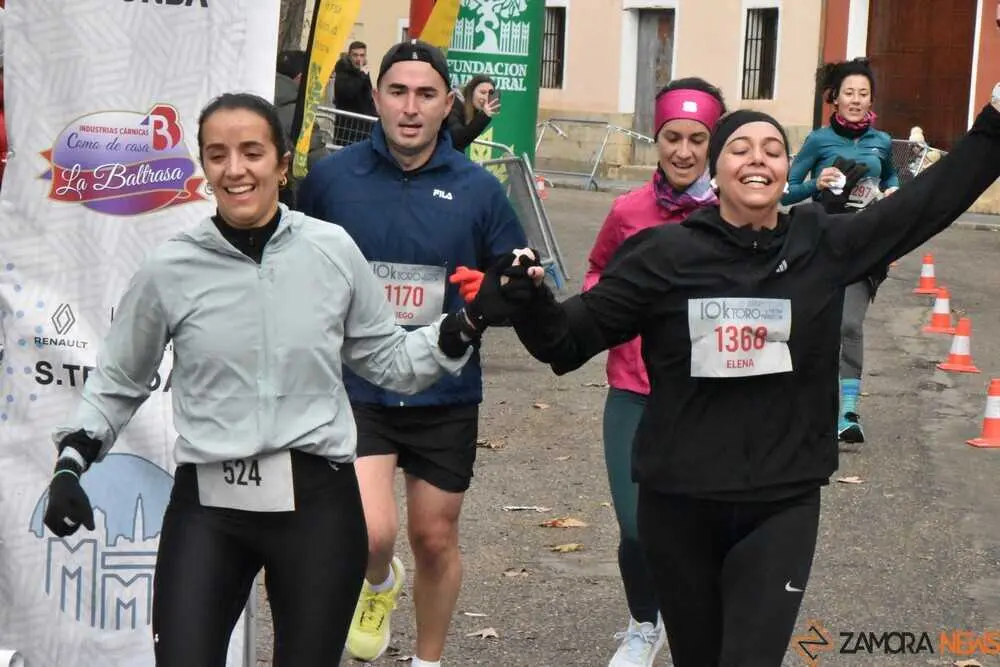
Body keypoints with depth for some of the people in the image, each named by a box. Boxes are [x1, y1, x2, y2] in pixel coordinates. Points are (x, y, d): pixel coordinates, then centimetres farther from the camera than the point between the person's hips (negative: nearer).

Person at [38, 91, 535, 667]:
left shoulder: (333, 249, 0)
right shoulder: (169, 270, -2)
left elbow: (389, 362, 10)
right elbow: (117, 385, 12)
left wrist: (471, 321, -1)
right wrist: (72, 462, 0)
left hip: (317, 502, 0)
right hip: (207, 508, 0)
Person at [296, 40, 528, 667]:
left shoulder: (479, 189, -4)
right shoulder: (331, 176, -4)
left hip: (445, 396, 1)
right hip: (355, 388, -1)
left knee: (435, 539, 14)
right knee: (372, 534, -16)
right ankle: (379, 582, 22)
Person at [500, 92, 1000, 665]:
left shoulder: (824, 245, 0)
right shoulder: (666, 255, -5)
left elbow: (931, 200, 5)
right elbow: (569, 340, -3)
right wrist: (530, 299, -23)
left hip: (783, 505, 0)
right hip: (679, 502, 0)